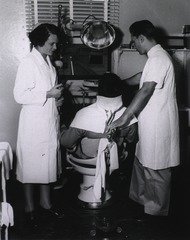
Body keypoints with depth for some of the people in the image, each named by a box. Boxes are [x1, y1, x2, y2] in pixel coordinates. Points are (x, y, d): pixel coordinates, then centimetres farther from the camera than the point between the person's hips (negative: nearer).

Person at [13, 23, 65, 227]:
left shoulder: (48, 61, 10)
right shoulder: (28, 63, -15)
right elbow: (20, 95, -21)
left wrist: (56, 99, 4)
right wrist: (48, 94, -20)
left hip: (50, 121, 8)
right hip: (33, 124, -8)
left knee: (48, 162, 15)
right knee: (31, 164, 6)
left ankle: (45, 202, 31)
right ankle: (29, 206, 22)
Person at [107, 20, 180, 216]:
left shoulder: (158, 59, -20)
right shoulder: (156, 57, 12)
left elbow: (146, 91, -29)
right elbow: (142, 77, 28)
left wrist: (124, 118, -32)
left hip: (158, 126, -10)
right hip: (151, 124, 10)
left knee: (155, 170, 4)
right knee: (142, 163, 21)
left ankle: (156, 212, 20)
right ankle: (140, 199, 37)